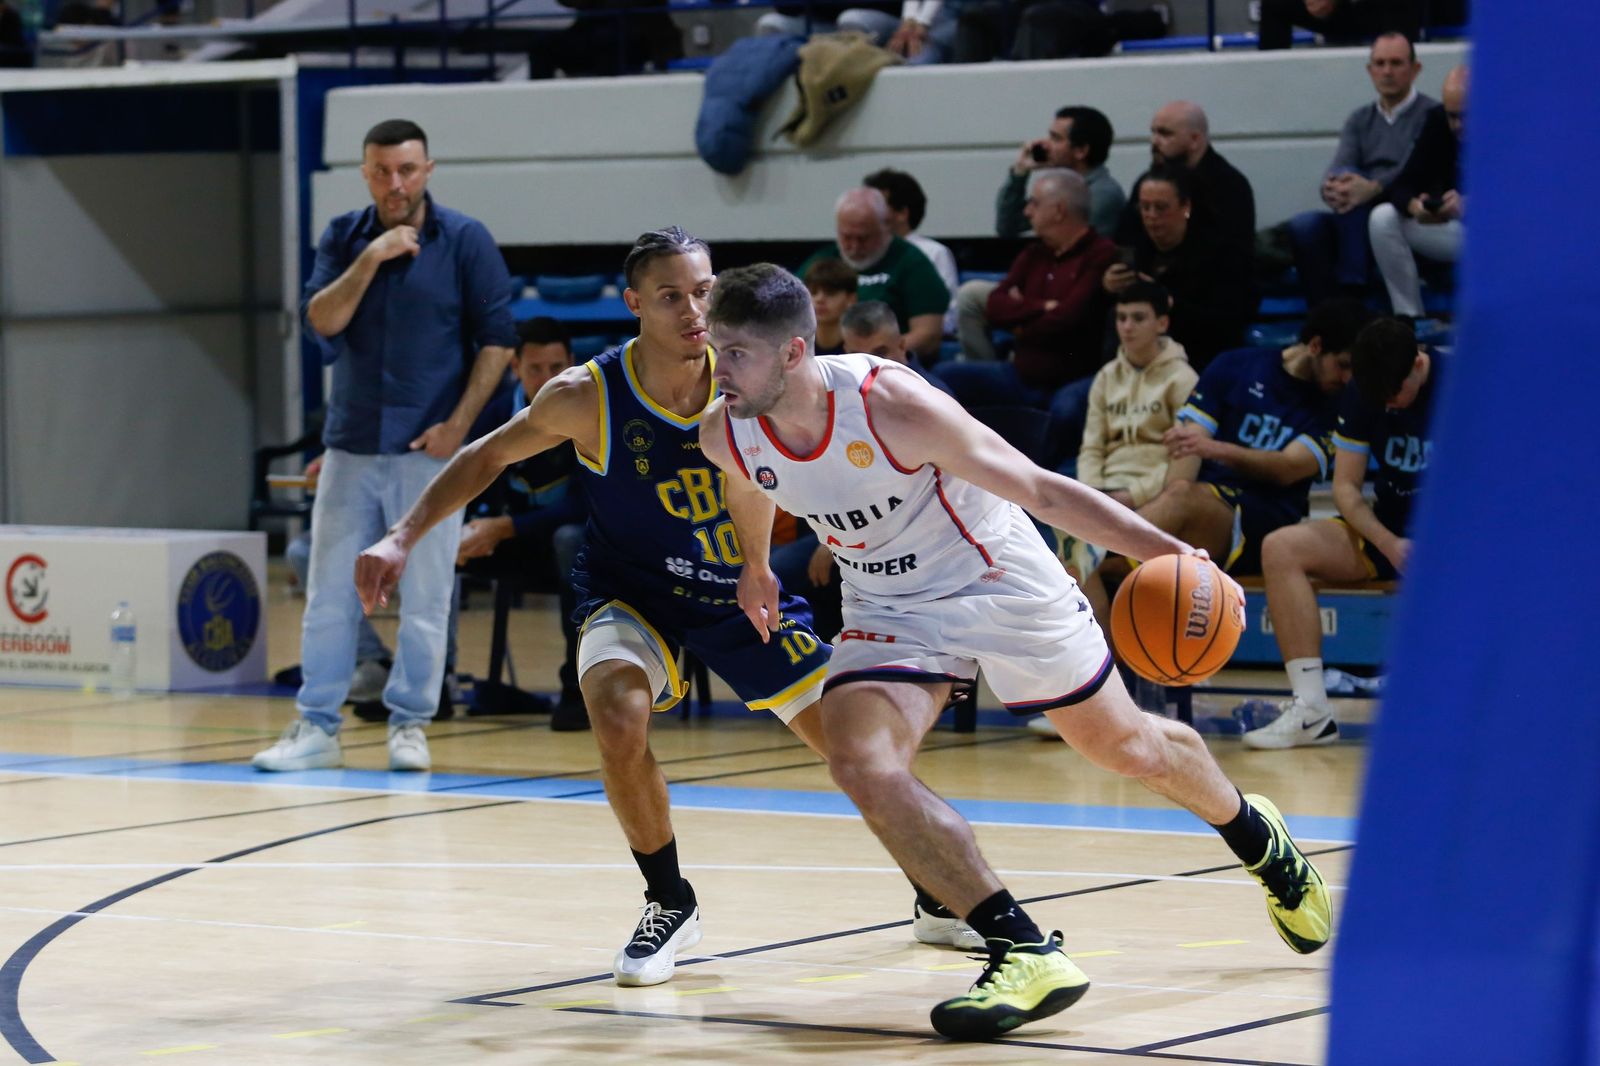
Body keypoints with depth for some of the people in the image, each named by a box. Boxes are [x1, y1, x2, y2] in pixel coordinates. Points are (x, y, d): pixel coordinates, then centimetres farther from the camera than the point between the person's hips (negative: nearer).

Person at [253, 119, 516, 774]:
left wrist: (459, 423, -10)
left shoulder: (465, 241, -3)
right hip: (350, 444, 3)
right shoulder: (343, 239, 6)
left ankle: (410, 724, 10)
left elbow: (496, 339, -3)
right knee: (328, 594, 4)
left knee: (424, 597, 0)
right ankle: (316, 726, 9)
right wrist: (371, 259, -18)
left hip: (427, 449, -3)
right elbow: (321, 321, -6)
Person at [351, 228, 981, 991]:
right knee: (619, 718, -31)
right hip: (632, 592, -2)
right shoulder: (586, 397, -20)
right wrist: (402, 539, -12)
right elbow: (490, 456, -5)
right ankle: (670, 905, -7)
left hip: (739, 590, 2)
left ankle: (939, 895, 26)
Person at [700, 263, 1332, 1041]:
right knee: (860, 764, -23)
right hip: (890, 610, 4)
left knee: (1126, 747, 12)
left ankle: (1259, 839, 45)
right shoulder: (725, 435, -17)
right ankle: (1027, 954, -20)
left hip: (997, 579, -4)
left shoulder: (891, 406, -32)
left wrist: (1169, 553, -33)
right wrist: (755, 566, 28)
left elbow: (1040, 489, -27)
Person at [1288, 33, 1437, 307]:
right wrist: (1331, 187, -25)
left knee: (1348, 174, -29)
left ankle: (1349, 289, -34)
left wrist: (1372, 188, -34)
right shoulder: (1360, 119, 19)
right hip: (1358, 224, 5)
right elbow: (1337, 169, 2)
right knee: (1304, 226, -25)